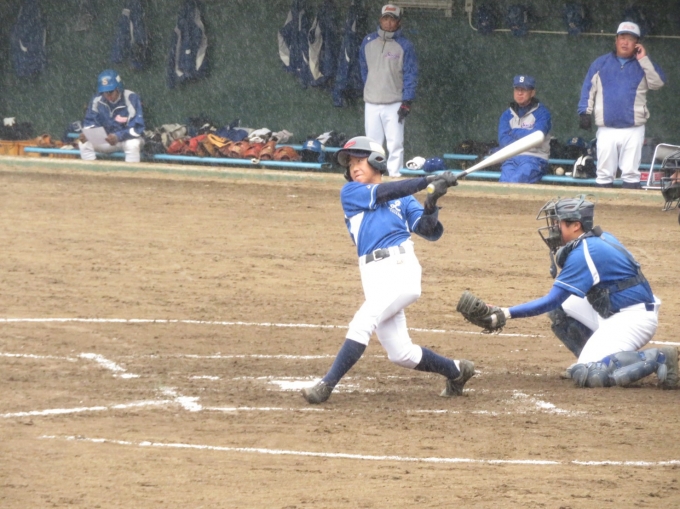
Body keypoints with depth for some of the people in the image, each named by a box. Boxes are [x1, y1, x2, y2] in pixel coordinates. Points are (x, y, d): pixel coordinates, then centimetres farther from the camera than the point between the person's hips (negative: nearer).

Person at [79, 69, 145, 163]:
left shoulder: (131, 99, -21)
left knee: (133, 144, -37)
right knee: (85, 143, -18)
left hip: (129, 138, -4)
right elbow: (90, 123, -2)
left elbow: (137, 127, -25)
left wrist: (118, 137, -41)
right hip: (106, 140, 4)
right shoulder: (97, 101, -9)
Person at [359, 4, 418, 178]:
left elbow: (410, 74, -5)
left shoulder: (404, 45, -4)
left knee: (395, 144, -8)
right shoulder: (368, 42, 7)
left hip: (394, 104, -3)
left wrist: (406, 102, -12)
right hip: (371, 103, 3)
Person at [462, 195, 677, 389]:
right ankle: (593, 358, 12)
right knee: (560, 308, 12)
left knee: (587, 375, -21)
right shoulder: (599, 239, 10)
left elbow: (551, 301, -18)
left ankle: (657, 359, -16)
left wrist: (508, 314, -16)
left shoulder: (583, 253, -19)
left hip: (634, 317, -10)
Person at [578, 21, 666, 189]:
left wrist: (644, 60, -10)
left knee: (631, 173, -2)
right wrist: (585, 112, -3)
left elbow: (658, 83, -7)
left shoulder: (643, 65, 9)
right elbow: (588, 89, 8)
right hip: (607, 129, 1)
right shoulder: (601, 64, 10)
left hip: (633, 130, -1)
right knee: (604, 173, 2)